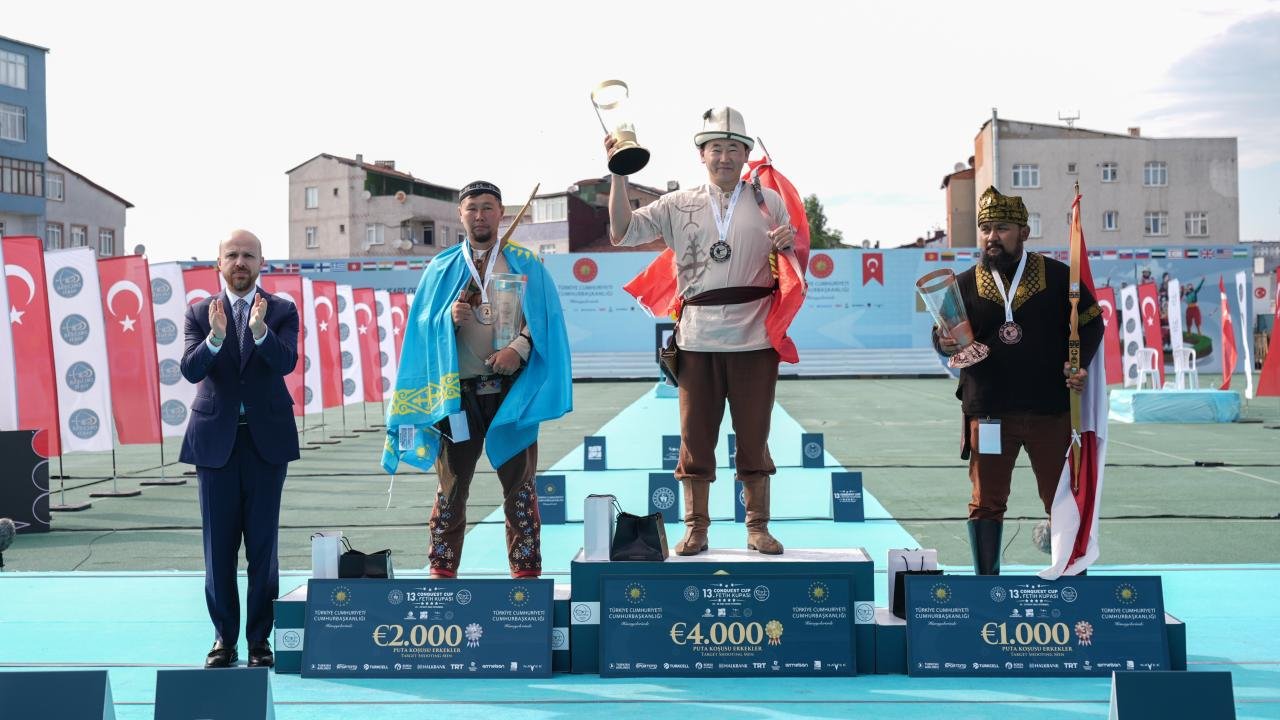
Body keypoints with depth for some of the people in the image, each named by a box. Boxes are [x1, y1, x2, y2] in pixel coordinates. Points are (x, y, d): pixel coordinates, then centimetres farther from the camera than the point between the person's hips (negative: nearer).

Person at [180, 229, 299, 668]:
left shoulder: (282, 311, 3)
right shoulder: (200, 313, 5)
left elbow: (286, 362, -14)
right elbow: (191, 369, -9)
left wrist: (260, 330, -32)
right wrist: (215, 335, -28)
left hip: (266, 438, -1)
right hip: (216, 439, 1)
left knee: (263, 543, 2)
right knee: (219, 545, 5)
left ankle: (260, 640, 9)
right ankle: (224, 638, 14)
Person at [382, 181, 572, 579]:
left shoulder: (525, 264, 7)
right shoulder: (442, 268, 11)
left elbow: (544, 319, 0)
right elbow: (423, 324, 6)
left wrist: (519, 349, -17)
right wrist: (448, 318, -15)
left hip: (511, 389, -1)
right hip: (457, 390, 1)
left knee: (519, 483, 1)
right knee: (452, 483, 3)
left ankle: (526, 571, 6)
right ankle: (442, 571, 9)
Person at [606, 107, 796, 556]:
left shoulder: (769, 202, 8)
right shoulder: (678, 206, 7)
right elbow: (621, 234, -1)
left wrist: (789, 246, -11)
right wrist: (620, 175, -8)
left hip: (754, 339, 0)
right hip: (697, 341, 1)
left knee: (754, 436, 5)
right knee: (695, 435, 4)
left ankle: (758, 527, 15)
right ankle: (695, 528, 13)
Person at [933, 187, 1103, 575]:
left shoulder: (1058, 276, 3)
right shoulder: (965, 285, 6)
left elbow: (1090, 322, 8)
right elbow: (942, 334, 6)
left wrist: (1080, 364, -8)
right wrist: (945, 343, -18)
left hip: (1050, 410, -1)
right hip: (989, 411, 1)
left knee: (1062, 499, 7)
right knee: (987, 502, 6)